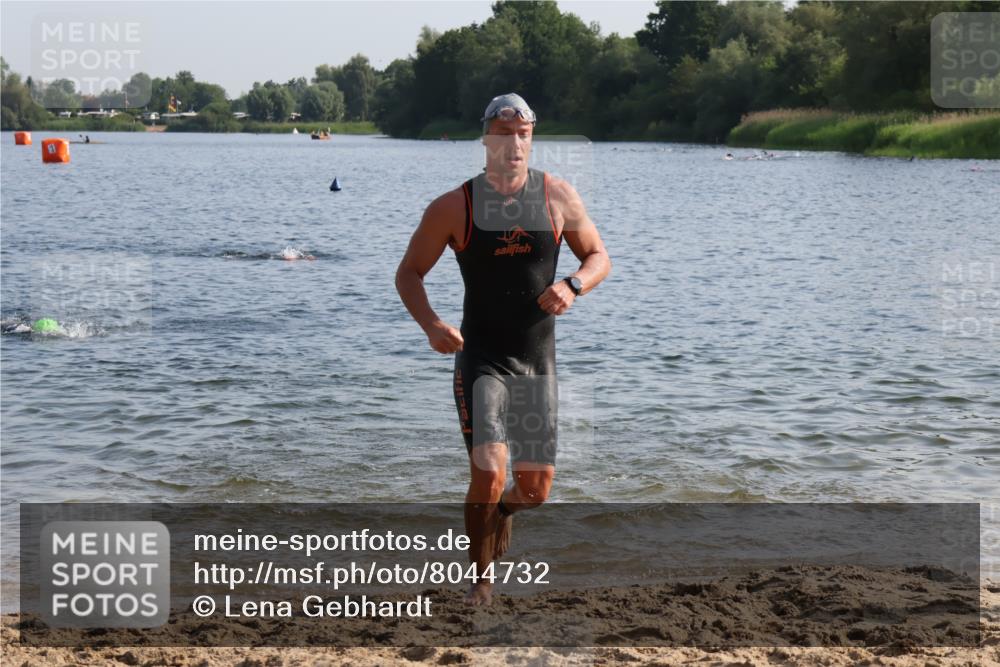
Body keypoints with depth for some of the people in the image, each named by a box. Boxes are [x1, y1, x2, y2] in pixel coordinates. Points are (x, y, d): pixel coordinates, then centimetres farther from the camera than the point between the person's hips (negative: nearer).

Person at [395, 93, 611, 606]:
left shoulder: (558, 197, 0)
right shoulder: (454, 207, -5)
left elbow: (598, 257, 9)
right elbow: (409, 273, 1)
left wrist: (572, 286, -14)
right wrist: (430, 324, -18)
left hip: (538, 360, 3)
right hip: (480, 358, -3)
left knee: (535, 489, 6)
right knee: (488, 472, -17)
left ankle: (500, 508, 43)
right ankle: (481, 578, 4)